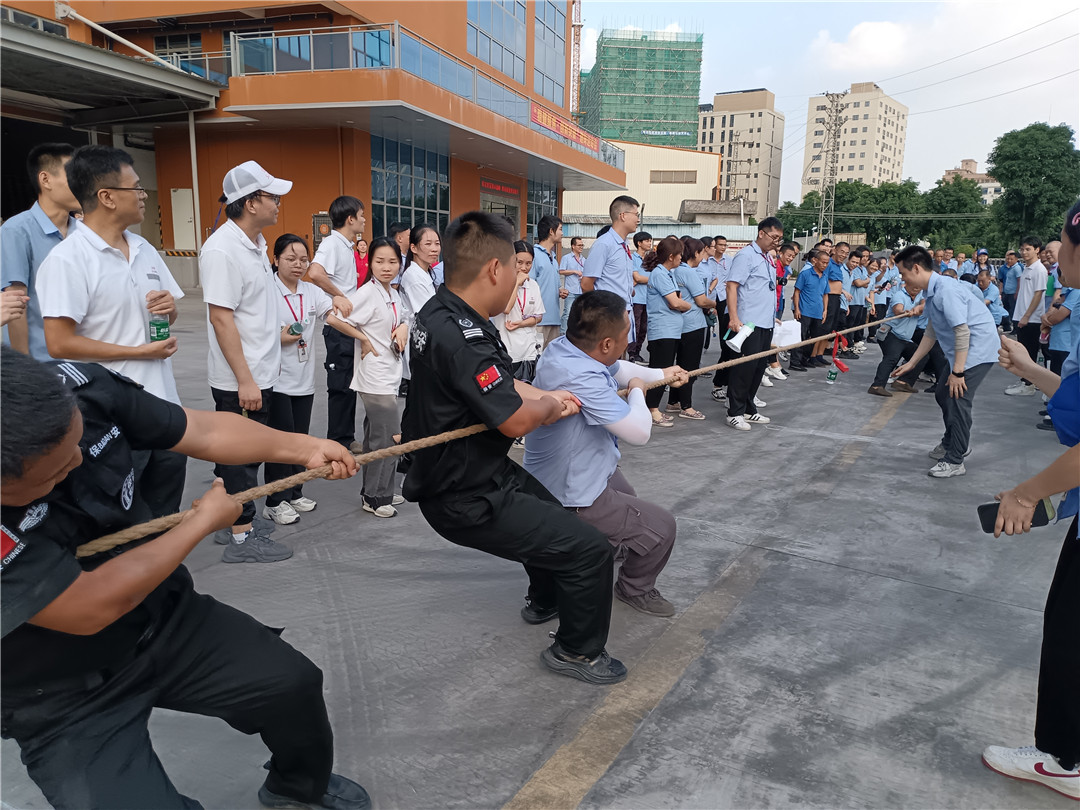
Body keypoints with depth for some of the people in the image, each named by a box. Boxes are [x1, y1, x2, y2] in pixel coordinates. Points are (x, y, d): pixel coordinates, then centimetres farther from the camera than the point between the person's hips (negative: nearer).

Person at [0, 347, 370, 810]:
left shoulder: (78, 387, -21)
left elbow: (203, 431, -8)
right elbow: (93, 607, -30)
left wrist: (302, 448, -14)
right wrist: (205, 521, -19)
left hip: (167, 617, 5)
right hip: (70, 705, -4)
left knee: (293, 684, 5)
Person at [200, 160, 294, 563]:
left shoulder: (255, 242, 11)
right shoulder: (222, 250, -20)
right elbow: (221, 318, -23)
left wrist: (273, 344, 23)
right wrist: (244, 379, -23)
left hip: (260, 373, 9)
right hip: (240, 380, -9)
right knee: (241, 456, 1)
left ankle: (236, 519, 32)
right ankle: (241, 538, 13)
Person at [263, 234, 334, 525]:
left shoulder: (311, 291, 8)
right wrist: (280, 339, -21)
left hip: (304, 379, 6)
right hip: (277, 379, -6)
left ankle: (295, 493, 28)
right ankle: (275, 501, 12)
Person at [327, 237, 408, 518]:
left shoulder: (394, 294, 8)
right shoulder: (368, 293, -16)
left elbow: (401, 319, 25)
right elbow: (332, 318, -25)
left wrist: (404, 327, 2)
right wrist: (364, 340, -16)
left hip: (389, 376, 8)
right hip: (375, 377, -8)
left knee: (375, 437, 16)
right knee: (390, 438, -6)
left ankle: (372, 492, 28)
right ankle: (377, 498, 7)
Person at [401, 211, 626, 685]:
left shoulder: (441, 312, 2)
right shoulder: (459, 336, -31)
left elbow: (499, 384, 11)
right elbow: (517, 420, -27)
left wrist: (548, 398, -2)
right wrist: (550, 405, -6)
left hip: (469, 474, 11)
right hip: (467, 502, -11)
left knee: (548, 507, 32)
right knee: (590, 550, -8)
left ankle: (545, 601, 56)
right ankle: (578, 651, 16)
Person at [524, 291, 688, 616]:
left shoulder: (562, 346, -7)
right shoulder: (581, 378, -38)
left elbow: (616, 369, 16)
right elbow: (639, 432, -30)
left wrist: (661, 373, 20)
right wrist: (637, 391, -11)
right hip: (570, 500, -10)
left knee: (629, 502, 33)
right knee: (660, 527, 0)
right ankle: (636, 589, 24)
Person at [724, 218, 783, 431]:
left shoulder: (768, 259, 18)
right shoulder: (746, 255, -9)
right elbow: (731, 286, -16)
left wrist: (773, 317, 23)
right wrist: (734, 318, -24)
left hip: (766, 323, 9)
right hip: (749, 323, -9)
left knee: (759, 367, 12)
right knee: (745, 367, -7)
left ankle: (748, 409, 21)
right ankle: (735, 413, 0)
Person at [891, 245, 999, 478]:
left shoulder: (946, 290, -25)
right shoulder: (932, 292, 7)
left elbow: (963, 331, -27)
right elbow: (931, 332, 16)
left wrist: (957, 371, -26)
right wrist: (911, 363, 18)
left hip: (978, 349, -11)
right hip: (960, 350, 11)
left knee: (958, 398, -12)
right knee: (943, 393, 18)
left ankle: (954, 461, -3)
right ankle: (953, 442, 38)